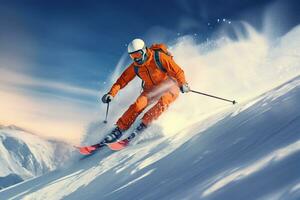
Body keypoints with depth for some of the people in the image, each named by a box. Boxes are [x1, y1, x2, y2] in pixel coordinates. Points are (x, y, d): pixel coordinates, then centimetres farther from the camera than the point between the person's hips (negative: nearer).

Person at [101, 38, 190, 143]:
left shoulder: (159, 57, -21)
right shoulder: (135, 67, -5)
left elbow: (177, 71, -21)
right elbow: (122, 80, 2)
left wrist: (183, 84, -36)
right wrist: (111, 93, -9)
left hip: (169, 87, -3)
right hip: (151, 90, 4)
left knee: (163, 102, -34)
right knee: (138, 104, -20)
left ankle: (144, 124, -26)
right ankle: (120, 129, -12)